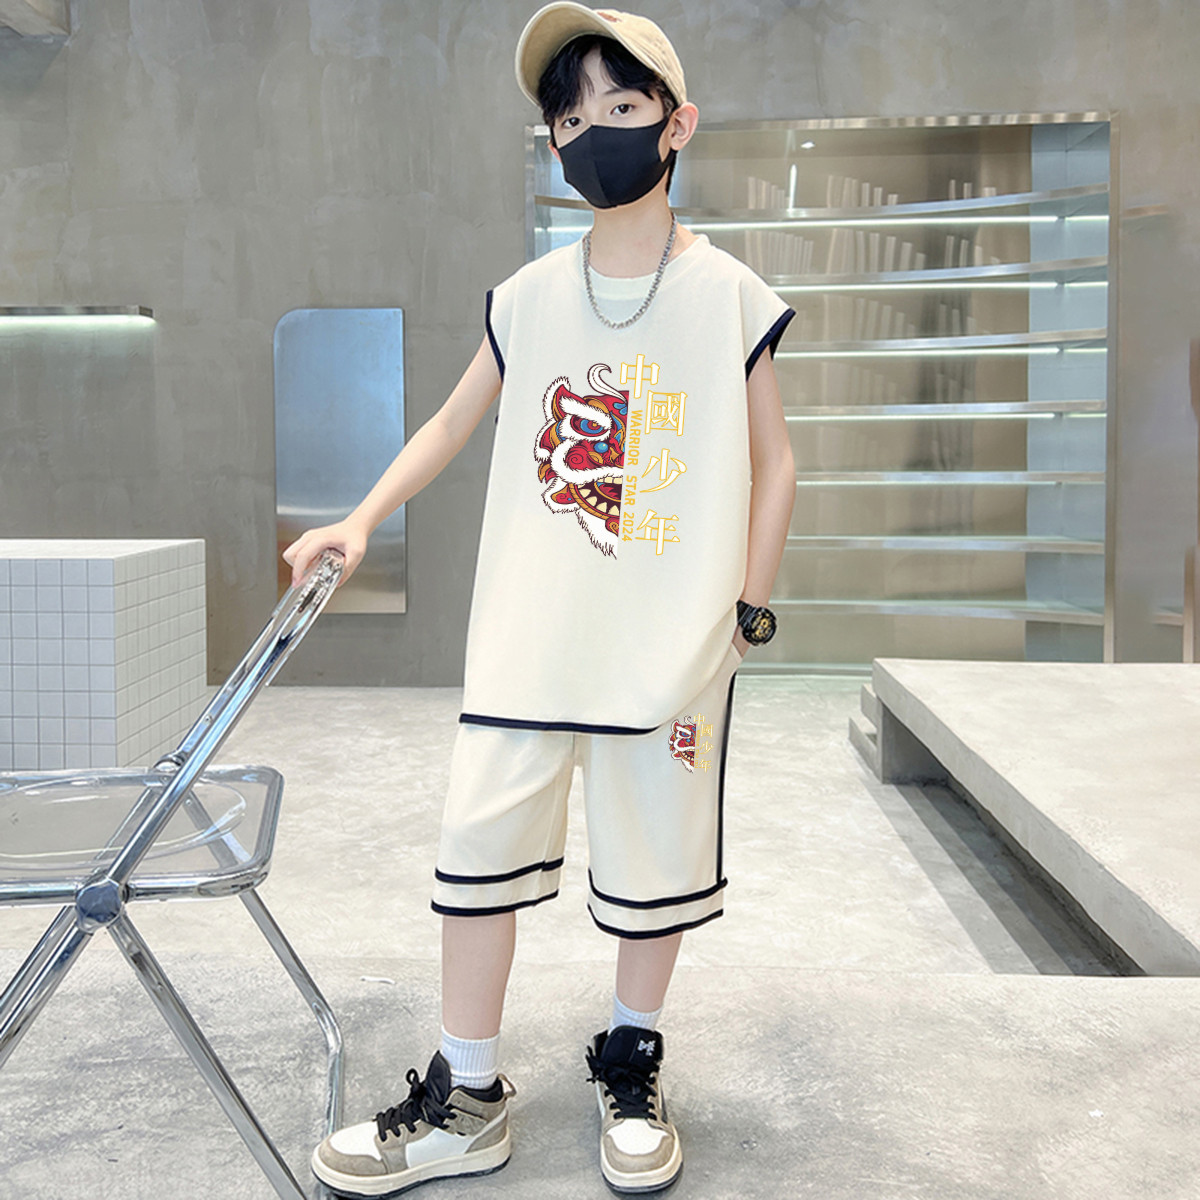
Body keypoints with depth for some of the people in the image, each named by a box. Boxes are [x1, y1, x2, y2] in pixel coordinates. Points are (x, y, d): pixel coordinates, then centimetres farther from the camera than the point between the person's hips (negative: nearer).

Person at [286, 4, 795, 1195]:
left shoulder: (726, 292, 0)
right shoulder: (528, 297, 6)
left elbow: (773, 461, 5)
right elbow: (453, 421, 18)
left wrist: (744, 613, 0)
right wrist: (361, 520, 8)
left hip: (670, 639, -2)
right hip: (530, 636, 2)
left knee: (654, 858, 8)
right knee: (481, 843, 2)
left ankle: (629, 1062, 32)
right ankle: (466, 1101, 16)